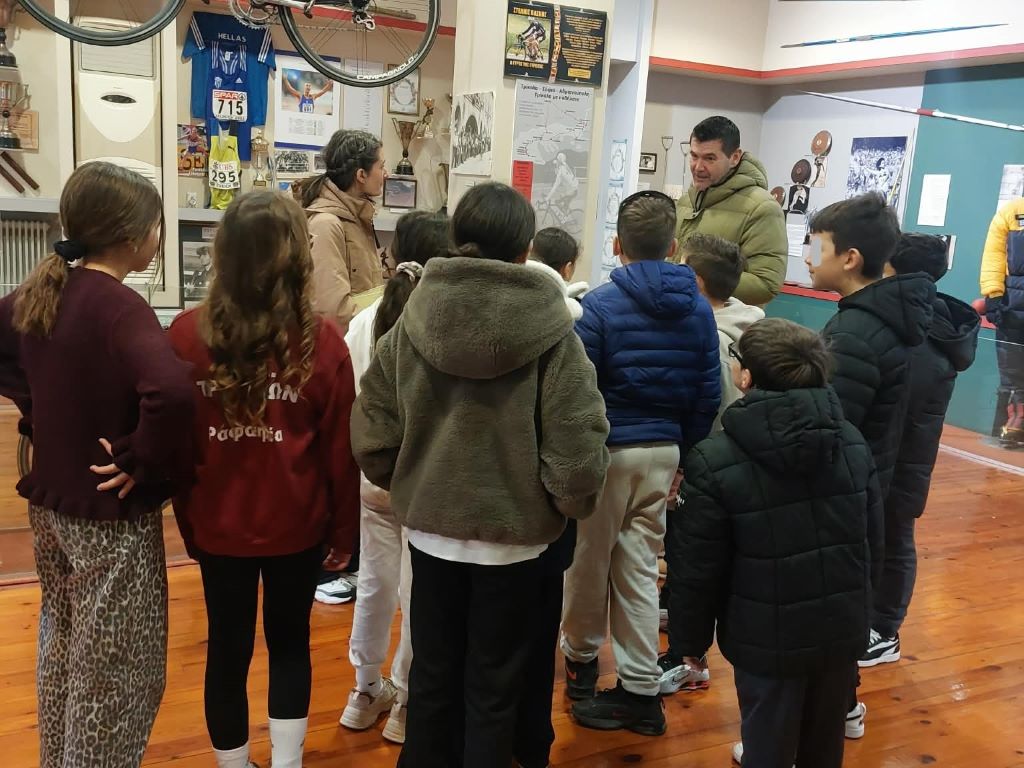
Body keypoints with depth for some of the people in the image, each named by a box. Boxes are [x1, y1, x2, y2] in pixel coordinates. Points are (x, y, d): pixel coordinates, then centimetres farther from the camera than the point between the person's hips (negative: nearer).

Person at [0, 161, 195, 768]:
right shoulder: (120, 306, -24)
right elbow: (171, 391, -40)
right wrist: (144, 461, -24)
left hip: (51, 500, 9)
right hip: (111, 513, -9)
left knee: (64, 646, 26)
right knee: (119, 672, 8)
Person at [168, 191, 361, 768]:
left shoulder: (187, 334, -11)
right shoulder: (322, 342, -15)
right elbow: (340, 449, -8)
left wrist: (187, 521, 12)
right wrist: (343, 527, 7)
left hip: (217, 524, 1)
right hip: (296, 525, -1)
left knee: (228, 649, 16)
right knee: (290, 642, 18)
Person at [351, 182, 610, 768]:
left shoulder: (413, 320, -7)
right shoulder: (550, 332, -16)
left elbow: (372, 433, -4)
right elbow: (578, 452, -19)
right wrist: (572, 504, 2)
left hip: (430, 527, 3)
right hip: (514, 533, -2)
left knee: (432, 672, 21)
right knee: (494, 685, 15)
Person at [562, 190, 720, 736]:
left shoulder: (601, 304, -12)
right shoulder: (698, 308, 1)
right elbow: (708, 393, 4)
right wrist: (684, 453, 14)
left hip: (608, 449, -4)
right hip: (663, 450, 4)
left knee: (589, 559, 15)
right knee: (639, 566, 12)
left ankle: (581, 658, 36)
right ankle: (642, 690, 17)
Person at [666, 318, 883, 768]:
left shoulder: (715, 462, -20)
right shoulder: (853, 442, -3)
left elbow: (697, 569, -14)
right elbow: (873, 542, 6)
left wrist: (690, 639, 1)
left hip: (769, 639, -5)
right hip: (843, 629, 6)